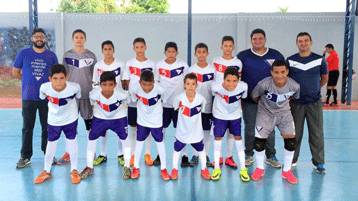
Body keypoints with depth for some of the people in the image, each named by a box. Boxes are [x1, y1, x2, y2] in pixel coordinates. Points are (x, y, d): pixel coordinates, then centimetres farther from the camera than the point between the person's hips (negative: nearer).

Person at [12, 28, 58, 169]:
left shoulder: (51, 56, 7)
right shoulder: (23, 54, 4)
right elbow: (15, 72, 11)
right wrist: (29, 81, 8)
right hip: (28, 97, -1)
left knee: (48, 127, 6)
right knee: (27, 127, 4)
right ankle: (25, 157, 14)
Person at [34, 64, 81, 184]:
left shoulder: (74, 87, -29)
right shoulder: (44, 88, -25)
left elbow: (79, 97, -5)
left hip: (70, 119, -1)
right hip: (53, 120, 1)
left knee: (72, 141, 6)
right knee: (51, 144, 11)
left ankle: (74, 170, 26)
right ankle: (46, 171, 33)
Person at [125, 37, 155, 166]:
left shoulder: (152, 64, 4)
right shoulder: (129, 64, 5)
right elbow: (127, 82, 6)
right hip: (133, 101, 0)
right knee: (133, 127, 5)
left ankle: (147, 154, 17)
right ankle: (134, 154, 17)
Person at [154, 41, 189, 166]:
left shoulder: (183, 65, -2)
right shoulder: (159, 65, 1)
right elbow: (156, 83, 8)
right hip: (163, 102, 1)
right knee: (161, 129, 7)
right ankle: (160, 155, 21)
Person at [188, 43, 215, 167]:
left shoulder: (212, 69, 1)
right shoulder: (191, 69, 2)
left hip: (207, 106, 0)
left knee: (207, 131, 7)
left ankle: (206, 155, 20)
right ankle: (195, 155, 19)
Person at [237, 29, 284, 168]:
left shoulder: (276, 56, 4)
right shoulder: (242, 56, 1)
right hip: (249, 100, -1)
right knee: (250, 130, 8)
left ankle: (271, 157, 23)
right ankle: (249, 155, 25)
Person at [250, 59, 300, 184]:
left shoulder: (294, 86, -21)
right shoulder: (264, 84, -29)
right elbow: (254, 96, -7)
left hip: (284, 113, 2)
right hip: (265, 113, -1)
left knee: (291, 142, -7)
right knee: (259, 142, -6)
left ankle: (287, 171, 16)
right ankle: (260, 169, 21)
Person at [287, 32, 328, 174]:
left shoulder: (319, 60, 3)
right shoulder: (290, 61, 2)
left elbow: (324, 78, 16)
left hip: (314, 103, 0)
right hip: (295, 103, 0)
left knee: (317, 134, 3)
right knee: (295, 134, 8)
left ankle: (318, 163, 17)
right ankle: (292, 161, 22)